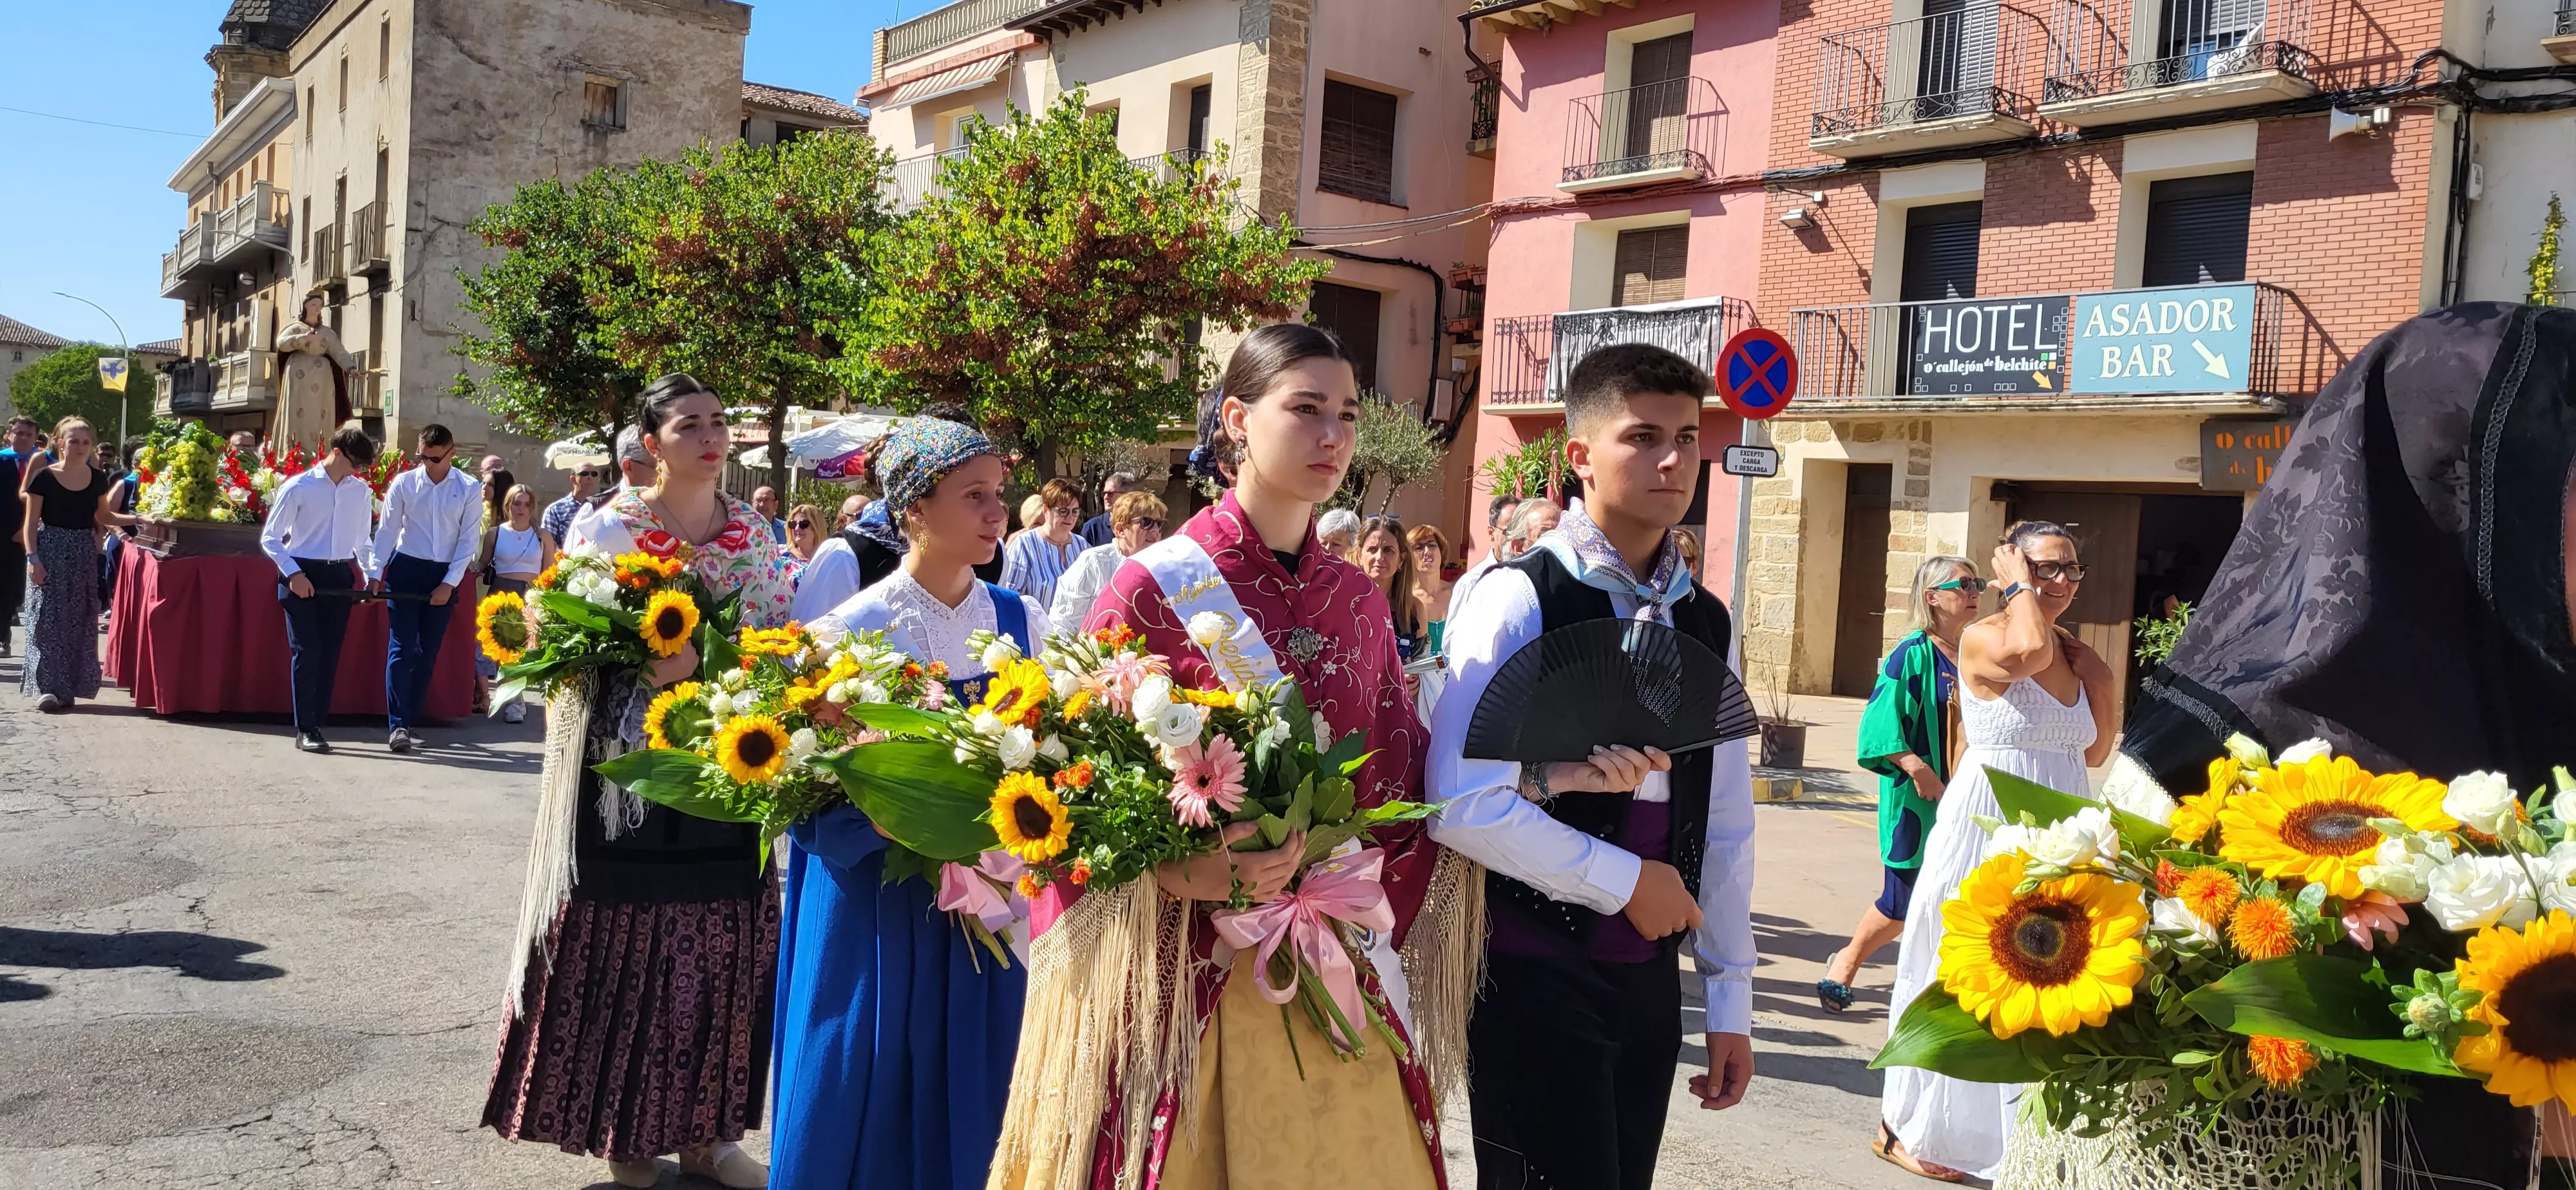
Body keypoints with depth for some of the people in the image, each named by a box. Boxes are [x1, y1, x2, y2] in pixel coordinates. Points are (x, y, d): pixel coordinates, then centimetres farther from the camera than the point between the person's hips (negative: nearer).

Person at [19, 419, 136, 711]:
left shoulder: (98, 479, 6)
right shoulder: (44, 477, -6)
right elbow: (31, 522, -4)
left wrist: (138, 518, 4)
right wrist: (33, 558, -12)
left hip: (84, 553, 4)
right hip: (50, 550, -4)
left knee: (79, 621, 3)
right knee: (48, 617, -8)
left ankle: (67, 686, 9)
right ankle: (46, 686, -9)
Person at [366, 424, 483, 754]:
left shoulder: (470, 490, -2)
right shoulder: (404, 484, -2)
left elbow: (468, 540, -2)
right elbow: (386, 531, -1)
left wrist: (449, 583, -7)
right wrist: (374, 574, -8)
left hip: (444, 578, 1)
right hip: (405, 570, -1)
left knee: (428, 653, 6)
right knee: (401, 649, -7)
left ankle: (410, 722, 15)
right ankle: (397, 725, -8)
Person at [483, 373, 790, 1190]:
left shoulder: (755, 533, 9)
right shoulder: (609, 529, -4)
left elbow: (782, 637, 14)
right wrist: (644, 666, -21)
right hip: (633, 769, -4)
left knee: (725, 946, 6)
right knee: (628, 940, 2)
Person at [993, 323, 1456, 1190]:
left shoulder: (1359, 602, 6)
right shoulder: (1156, 586, -9)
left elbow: (1398, 781, 12)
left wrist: (1360, 912, -1)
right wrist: (1182, 872, -23)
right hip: (1174, 968, -4)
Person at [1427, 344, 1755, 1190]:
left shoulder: (1707, 623, 9)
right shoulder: (1519, 599, -12)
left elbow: (1725, 825, 12)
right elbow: (1466, 805, -20)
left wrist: (1730, 1000, 12)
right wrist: (1626, 881, -12)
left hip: (1649, 975, 6)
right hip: (1534, 972, -6)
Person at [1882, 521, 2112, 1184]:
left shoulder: (2078, 655, 10)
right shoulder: (1982, 639, -11)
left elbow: (2096, 752, 13)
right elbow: (2027, 650, -35)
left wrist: (2097, 676, 4)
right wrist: (2020, 583, -18)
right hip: (1987, 829, -7)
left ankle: (2025, 1128, 26)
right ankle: (1909, 1128, 15)